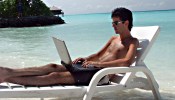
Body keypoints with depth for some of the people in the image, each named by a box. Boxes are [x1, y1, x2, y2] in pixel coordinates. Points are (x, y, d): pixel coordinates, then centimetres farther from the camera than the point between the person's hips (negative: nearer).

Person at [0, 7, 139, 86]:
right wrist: (86, 59, 8)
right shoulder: (114, 39, 23)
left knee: (56, 76, -23)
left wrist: (98, 64, -24)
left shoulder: (132, 42, -2)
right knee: (53, 66, -12)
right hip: (92, 68, 9)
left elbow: (127, 62, -22)